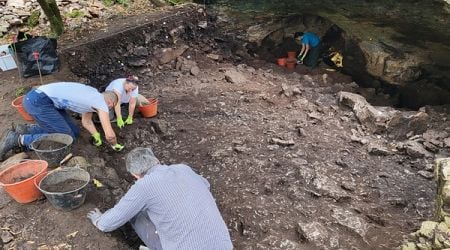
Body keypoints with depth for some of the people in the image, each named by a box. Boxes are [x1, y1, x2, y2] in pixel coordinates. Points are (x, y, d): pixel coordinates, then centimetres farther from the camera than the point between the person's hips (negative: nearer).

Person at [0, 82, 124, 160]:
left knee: (74, 131, 10)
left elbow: (86, 121, 24)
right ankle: (18, 140, -5)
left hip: (41, 97, 10)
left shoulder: (93, 96, 18)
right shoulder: (102, 103, -9)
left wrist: (96, 136, 10)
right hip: (38, 101, -10)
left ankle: (26, 130, 13)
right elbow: (109, 135, -10)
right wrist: (115, 145, 9)